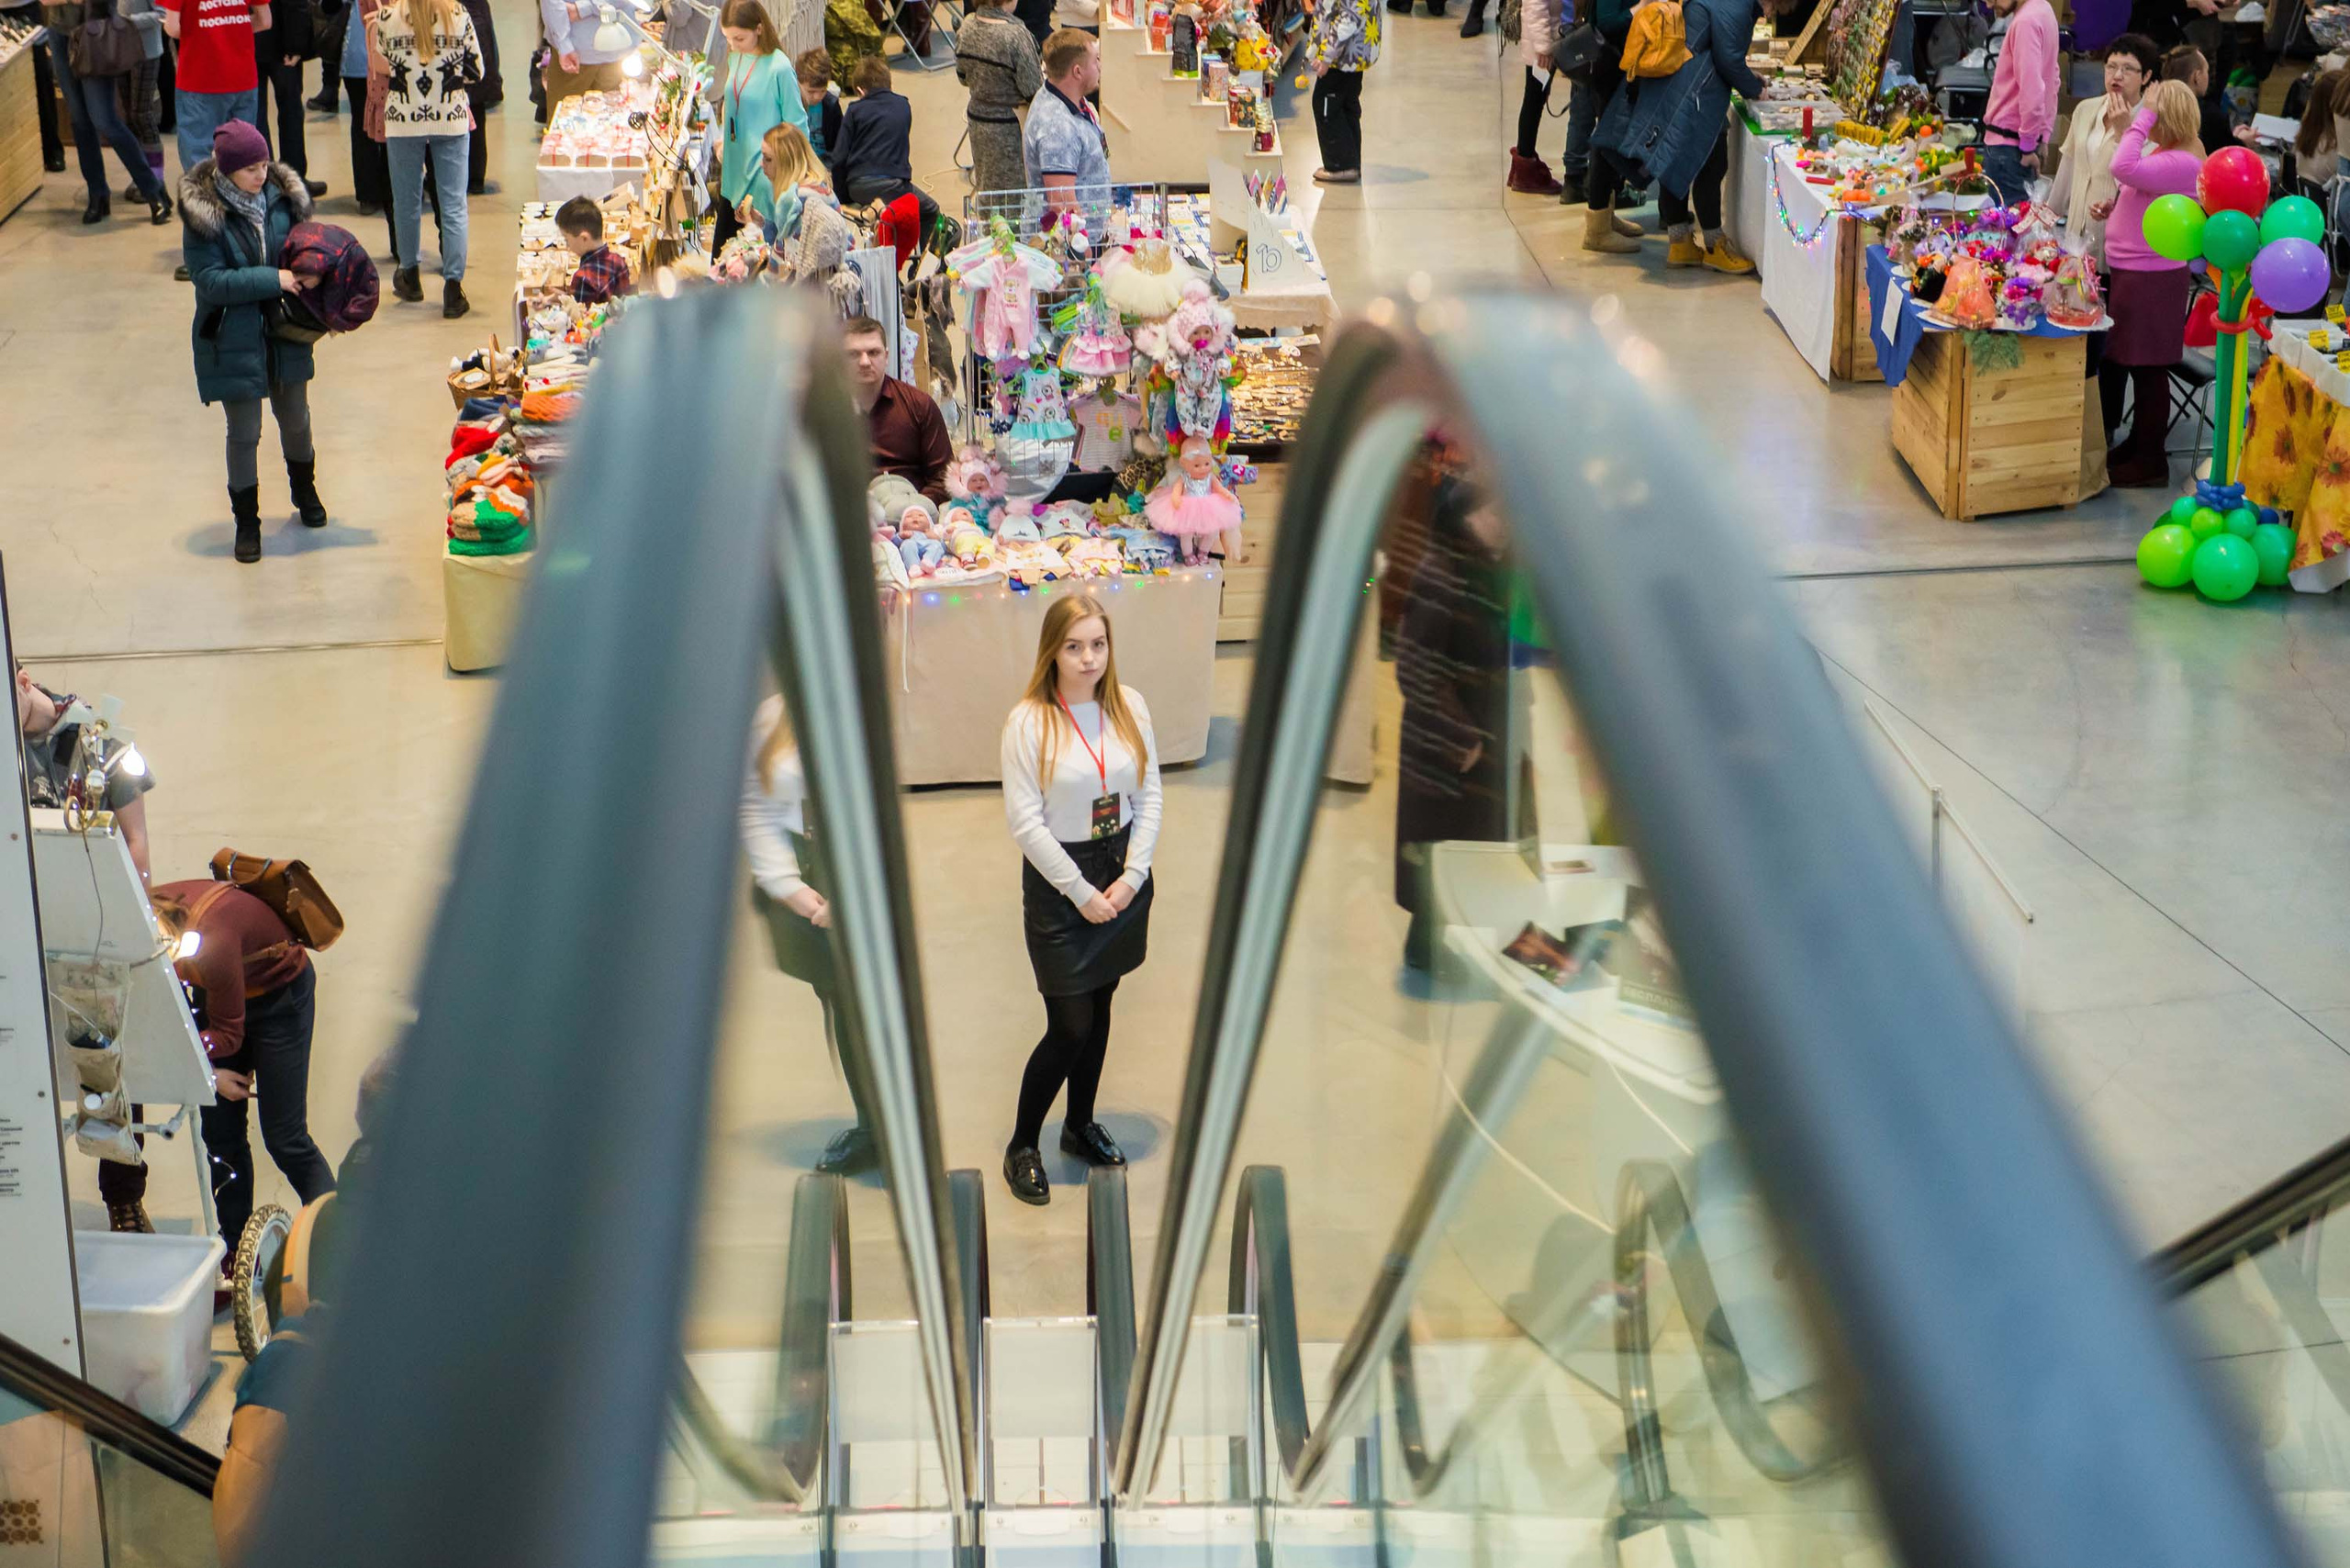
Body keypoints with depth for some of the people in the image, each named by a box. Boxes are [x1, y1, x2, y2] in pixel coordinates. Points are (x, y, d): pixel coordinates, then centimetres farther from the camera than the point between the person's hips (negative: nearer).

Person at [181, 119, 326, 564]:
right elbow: (210, 281, -21)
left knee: (295, 419, 21)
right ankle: (247, 522, 22)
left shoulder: (282, 196, -5)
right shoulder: (202, 214, -18)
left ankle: (304, 490, 46)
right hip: (234, 340, -4)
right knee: (244, 433, 5)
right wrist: (273, 280, -26)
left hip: (286, 334, 4)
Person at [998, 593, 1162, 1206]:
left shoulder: (1129, 706, -1)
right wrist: (1081, 892, -14)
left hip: (1123, 873, 5)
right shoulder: (1029, 720, -15)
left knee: (1099, 1008, 16)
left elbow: (1149, 797, 3)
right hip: (1057, 879, -5)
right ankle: (1021, 1145, 13)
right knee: (1070, 1025, -4)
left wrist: (1132, 876, -7)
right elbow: (1025, 822, -15)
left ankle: (1080, 1125, 35)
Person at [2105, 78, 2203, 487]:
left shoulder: (2181, 163, -21)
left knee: (2148, 368, -3)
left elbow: (2124, 169, -34)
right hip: (2133, 272, 11)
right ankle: (2139, 444, 32)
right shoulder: (2162, 154, 12)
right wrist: (2113, 209, 9)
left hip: (2152, 279, -11)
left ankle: (2151, 461, 4)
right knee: (2135, 364, 19)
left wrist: (2141, 120, -27)